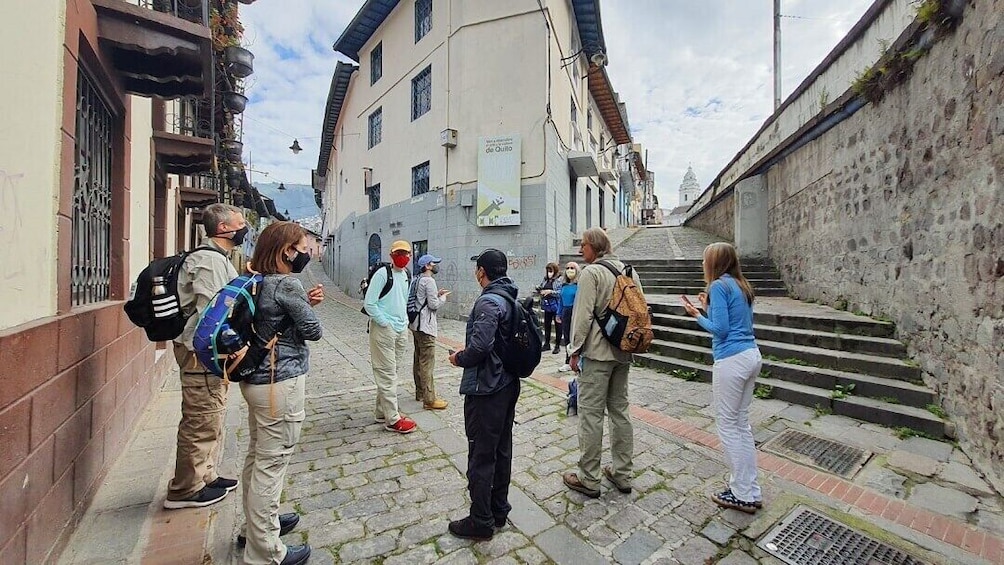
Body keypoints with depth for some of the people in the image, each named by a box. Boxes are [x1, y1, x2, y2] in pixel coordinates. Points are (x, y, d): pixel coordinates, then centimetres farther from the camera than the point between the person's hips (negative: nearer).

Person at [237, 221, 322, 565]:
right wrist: (309, 308, 5)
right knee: (271, 464, 2)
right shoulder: (288, 284, -19)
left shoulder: (256, 282, 9)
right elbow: (312, 331, -13)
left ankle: (256, 526, 41)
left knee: (257, 456, 22)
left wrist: (305, 302, 2)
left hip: (256, 379, 10)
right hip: (281, 382, -10)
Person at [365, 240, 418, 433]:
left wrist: (404, 323, 11)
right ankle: (393, 419, 8)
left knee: (391, 372, 14)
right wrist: (386, 323, -14)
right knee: (387, 374, -1)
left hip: (401, 330, 8)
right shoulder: (382, 274, -11)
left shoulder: (406, 275, 12)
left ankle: (382, 412, 28)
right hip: (384, 330, -8)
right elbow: (369, 304, -14)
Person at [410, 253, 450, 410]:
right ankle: (429, 400, -3)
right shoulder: (429, 281, -15)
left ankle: (420, 392, 28)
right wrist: (443, 297, -1)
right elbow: (433, 305, -17)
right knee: (427, 363, -8)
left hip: (416, 325, 10)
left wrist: (436, 294, 11)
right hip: (425, 326, -10)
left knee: (418, 360, 16)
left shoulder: (417, 280, 14)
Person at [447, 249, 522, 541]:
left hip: (485, 389, -9)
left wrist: (460, 358, -10)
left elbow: (481, 345, -30)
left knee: (481, 455, 6)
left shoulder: (488, 302, -20)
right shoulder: (511, 298, 7)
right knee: (502, 449, 19)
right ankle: (499, 509, 36)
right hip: (508, 384, 9)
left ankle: (481, 522, 23)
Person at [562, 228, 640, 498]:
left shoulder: (591, 272, -13)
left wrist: (575, 351, -8)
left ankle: (589, 479, 14)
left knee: (590, 414, 2)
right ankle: (622, 474, 29)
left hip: (597, 352, -8)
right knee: (620, 409, 16)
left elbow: (583, 316, -17)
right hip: (623, 353, 8)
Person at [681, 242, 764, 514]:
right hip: (752, 355, 9)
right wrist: (709, 308, 18)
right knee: (742, 423, 17)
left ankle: (743, 495, 14)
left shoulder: (719, 286, -12)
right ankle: (751, 491, 26)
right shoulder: (742, 286, 13)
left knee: (727, 425, 3)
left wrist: (697, 315, -1)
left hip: (731, 360, -9)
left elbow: (720, 329, -15)